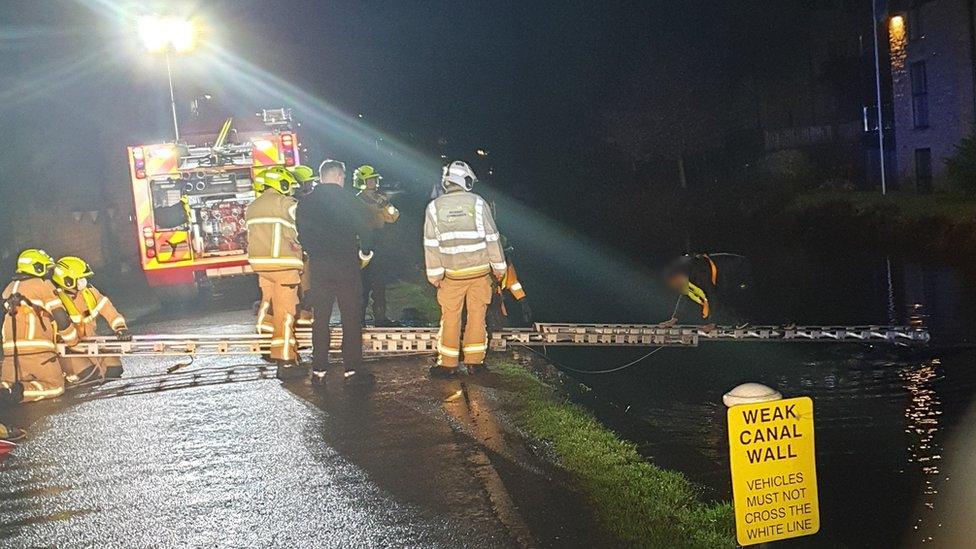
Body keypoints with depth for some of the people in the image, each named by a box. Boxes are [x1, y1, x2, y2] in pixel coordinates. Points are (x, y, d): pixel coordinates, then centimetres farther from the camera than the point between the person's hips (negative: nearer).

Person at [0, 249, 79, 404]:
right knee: (56, 387, 6)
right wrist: (73, 340, 13)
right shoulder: (42, 285, 2)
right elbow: (60, 316, -2)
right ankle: (20, 392, -19)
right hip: (39, 350, -6)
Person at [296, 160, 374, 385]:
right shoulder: (349, 200, -7)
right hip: (346, 263, -3)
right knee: (351, 318, 4)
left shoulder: (305, 203, 4)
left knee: (320, 319, 9)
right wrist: (366, 253, 6)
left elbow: (301, 233, 6)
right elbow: (365, 227, -9)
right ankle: (352, 369, 6)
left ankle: (319, 371, 10)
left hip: (318, 266, 3)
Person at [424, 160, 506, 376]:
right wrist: (499, 267, 6)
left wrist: (434, 274, 4)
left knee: (450, 317, 7)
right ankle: (474, 360, 12)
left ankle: (448, 364, 10)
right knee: (477, 315, 8)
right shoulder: (477, 203, -5)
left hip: (452, 273, 1)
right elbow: (492, 238, -3)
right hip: (480, 269, 0)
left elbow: (431, 243, -2)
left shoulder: (434, 207, -2)